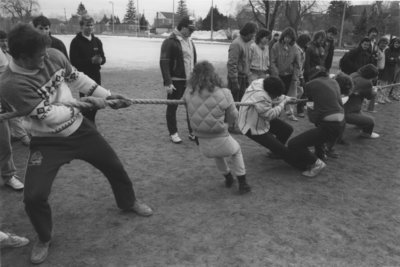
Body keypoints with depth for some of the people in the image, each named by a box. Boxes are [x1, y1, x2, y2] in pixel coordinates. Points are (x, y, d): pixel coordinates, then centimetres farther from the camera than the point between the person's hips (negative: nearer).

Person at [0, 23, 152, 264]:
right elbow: (51, 116, -27)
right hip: (48, 142, -4)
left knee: (114, 165, 13)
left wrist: (108, 95, 3)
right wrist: (87, 103, -18)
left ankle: (128, 202, 44)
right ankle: (44, 239, 21)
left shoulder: (54, 55, -13)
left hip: (79, 127, 5)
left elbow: (77, 78, 5)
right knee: (33, 196, -12)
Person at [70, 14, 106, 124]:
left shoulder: (97, 41, 13)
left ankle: (91, 124, 25)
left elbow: (103, 58, 12)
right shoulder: (76, 42, -5)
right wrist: (91, 60, -22)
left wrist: (100, 60, -13)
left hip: (96, 75, 5)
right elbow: (74, 61, -12)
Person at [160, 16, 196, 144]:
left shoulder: (190, 41, 13)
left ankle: (193, 132, 19)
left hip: (190, 80, 7)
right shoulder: (170, 42, -11)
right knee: (172, 107, 5)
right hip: (176, 81, -7)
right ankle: (173, 133, 17)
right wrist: (167, 82, -21)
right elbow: (164, 62, -16)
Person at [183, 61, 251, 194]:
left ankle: (228, 178, 51)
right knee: (236, 150, 33)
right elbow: (233, 118, -3)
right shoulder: (224, 94, -14)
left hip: (204, 148, 3)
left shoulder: (189, 95, -11)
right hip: (222, 144, -2)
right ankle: (242, 184, 33)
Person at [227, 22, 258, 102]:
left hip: (244, 77, 9)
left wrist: (247, 77, 17)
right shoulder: (236, 44, -18)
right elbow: (232, 64, -20)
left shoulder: (248, 42, 10)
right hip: (237, 77, -8)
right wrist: (235, 82, -21)